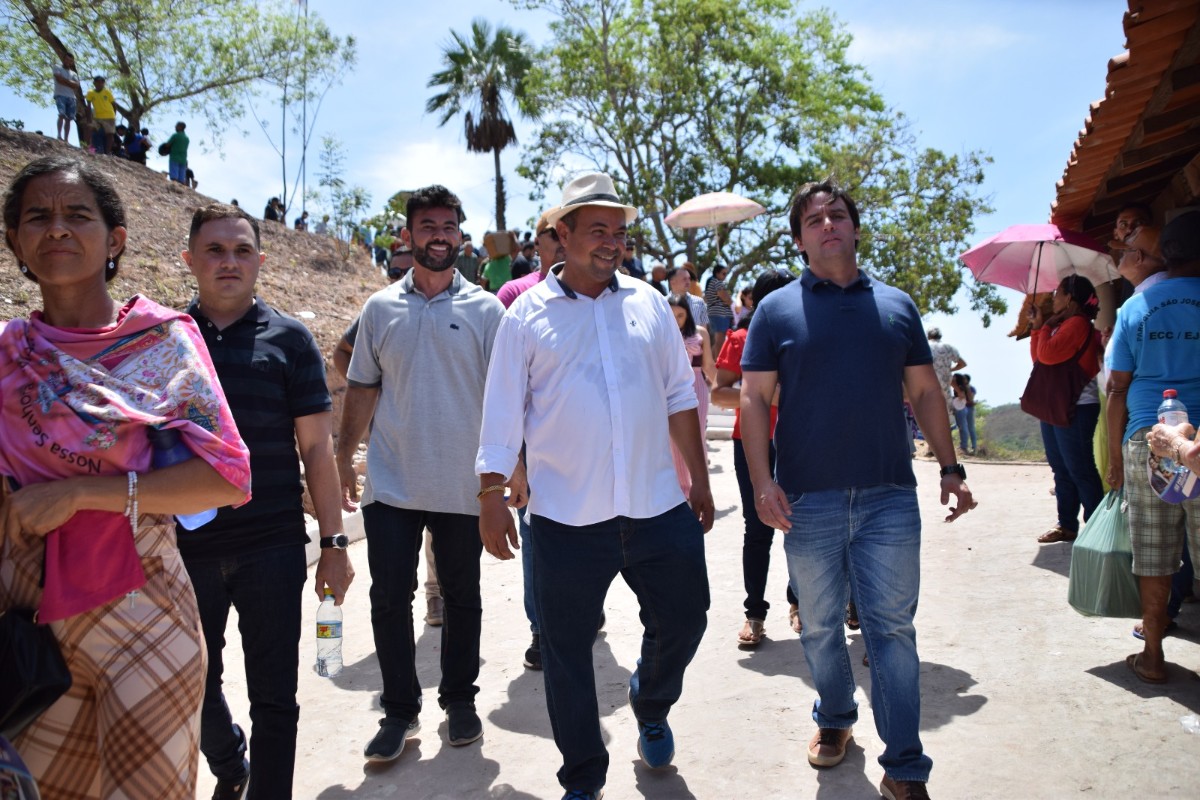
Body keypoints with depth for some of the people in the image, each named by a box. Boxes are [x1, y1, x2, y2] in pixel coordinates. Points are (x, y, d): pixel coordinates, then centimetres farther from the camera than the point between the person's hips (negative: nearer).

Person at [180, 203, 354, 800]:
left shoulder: (288, 339, 0)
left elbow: (316, 445, 0)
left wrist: (333, 542, -3)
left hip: (272, 548, -2)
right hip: (183, 547, 2)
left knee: (274, 698, 6)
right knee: (195, 687, 16)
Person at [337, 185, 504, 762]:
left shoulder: (485, 309, 0)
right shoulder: (381, 309, 5)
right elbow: (362, 389, 10)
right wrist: (343, 458, 6)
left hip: (463, 486, -1)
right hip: (391, 484, 1)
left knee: (462, 598, 11)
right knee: (389, 599, 3)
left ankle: (459, 699, 29)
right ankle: (399, 710, 18)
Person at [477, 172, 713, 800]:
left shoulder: (648, 304, 8)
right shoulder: (528, 314, 0)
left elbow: (680, 395, 12)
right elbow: (502, 414, 1)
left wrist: (699, 479, 11)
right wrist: (492, 496, -3)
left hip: (657, 507, 3)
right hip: (567, 516, -2)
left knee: (683, 620, 12)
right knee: (566, 652, 6)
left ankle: (651, 710, 45)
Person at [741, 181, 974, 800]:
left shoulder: (897, 306, 10)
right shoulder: (777, 309, 2)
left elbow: (925, 392, 13)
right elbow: (755, 398, -2)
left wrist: (950, 468, 7)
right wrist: (762, 480, -11)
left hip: (889, 496, 1)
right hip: (808, 500, -1)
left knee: (892, 628, 4)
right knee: (820, 626, 13)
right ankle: (834, 718, 37)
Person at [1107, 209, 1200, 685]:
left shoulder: (1135, 308, 4)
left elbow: (1117, 390, 4)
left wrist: (1116, 455, 10)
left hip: (1146, 440, 2)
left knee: (1154, 557, 8)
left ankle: (1153, 656, 17)